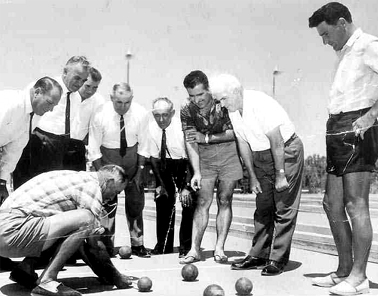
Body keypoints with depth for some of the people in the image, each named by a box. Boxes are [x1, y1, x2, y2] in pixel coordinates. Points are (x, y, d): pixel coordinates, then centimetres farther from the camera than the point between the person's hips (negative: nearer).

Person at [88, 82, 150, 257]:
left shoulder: (141, 113, -12)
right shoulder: (101, 115, -16)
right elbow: (94, 150, -10)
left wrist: (140, 172, -7)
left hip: (133, 157, 2)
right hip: (108, 158, -2)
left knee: (136, 202, 5)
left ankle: (137, 244, 19)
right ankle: (107, 245, 10)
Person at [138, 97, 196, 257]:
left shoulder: (181, 126, -27)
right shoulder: (150, 126, -16)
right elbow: (153, 157, -7)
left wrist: (186, 187, -26)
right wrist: (160, 183, -9)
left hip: (184, 164, -3)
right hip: (164, 164, 3)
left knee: (189, 202, -13)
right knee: (163, 200, 0)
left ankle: (186, 247, -2)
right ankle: (163, 245, 13)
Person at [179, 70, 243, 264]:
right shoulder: (187, 110, -9)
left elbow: (235, 132, -12)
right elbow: (190, 142, -10)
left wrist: (207, 137, -15)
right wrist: (196, 172, -17)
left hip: (228, 151, -2)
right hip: (204, 156, 2)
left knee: (224, 200, -1)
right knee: (203, 202, -1)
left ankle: (219, 248, 5)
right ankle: (194, 249, 1)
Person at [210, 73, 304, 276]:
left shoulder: (260, 104, -25)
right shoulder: (232, 110, -1)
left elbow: (276, 142, -24)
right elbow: (243, 143, 6)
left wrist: (280, 175, -20)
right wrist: (252, 176, 6)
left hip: (286, 151, -7)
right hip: (260, 156, 8)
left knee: (284, 208, -4)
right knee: (262, 208, 9)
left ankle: (278, 259, 1)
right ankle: (259, 255, 16)